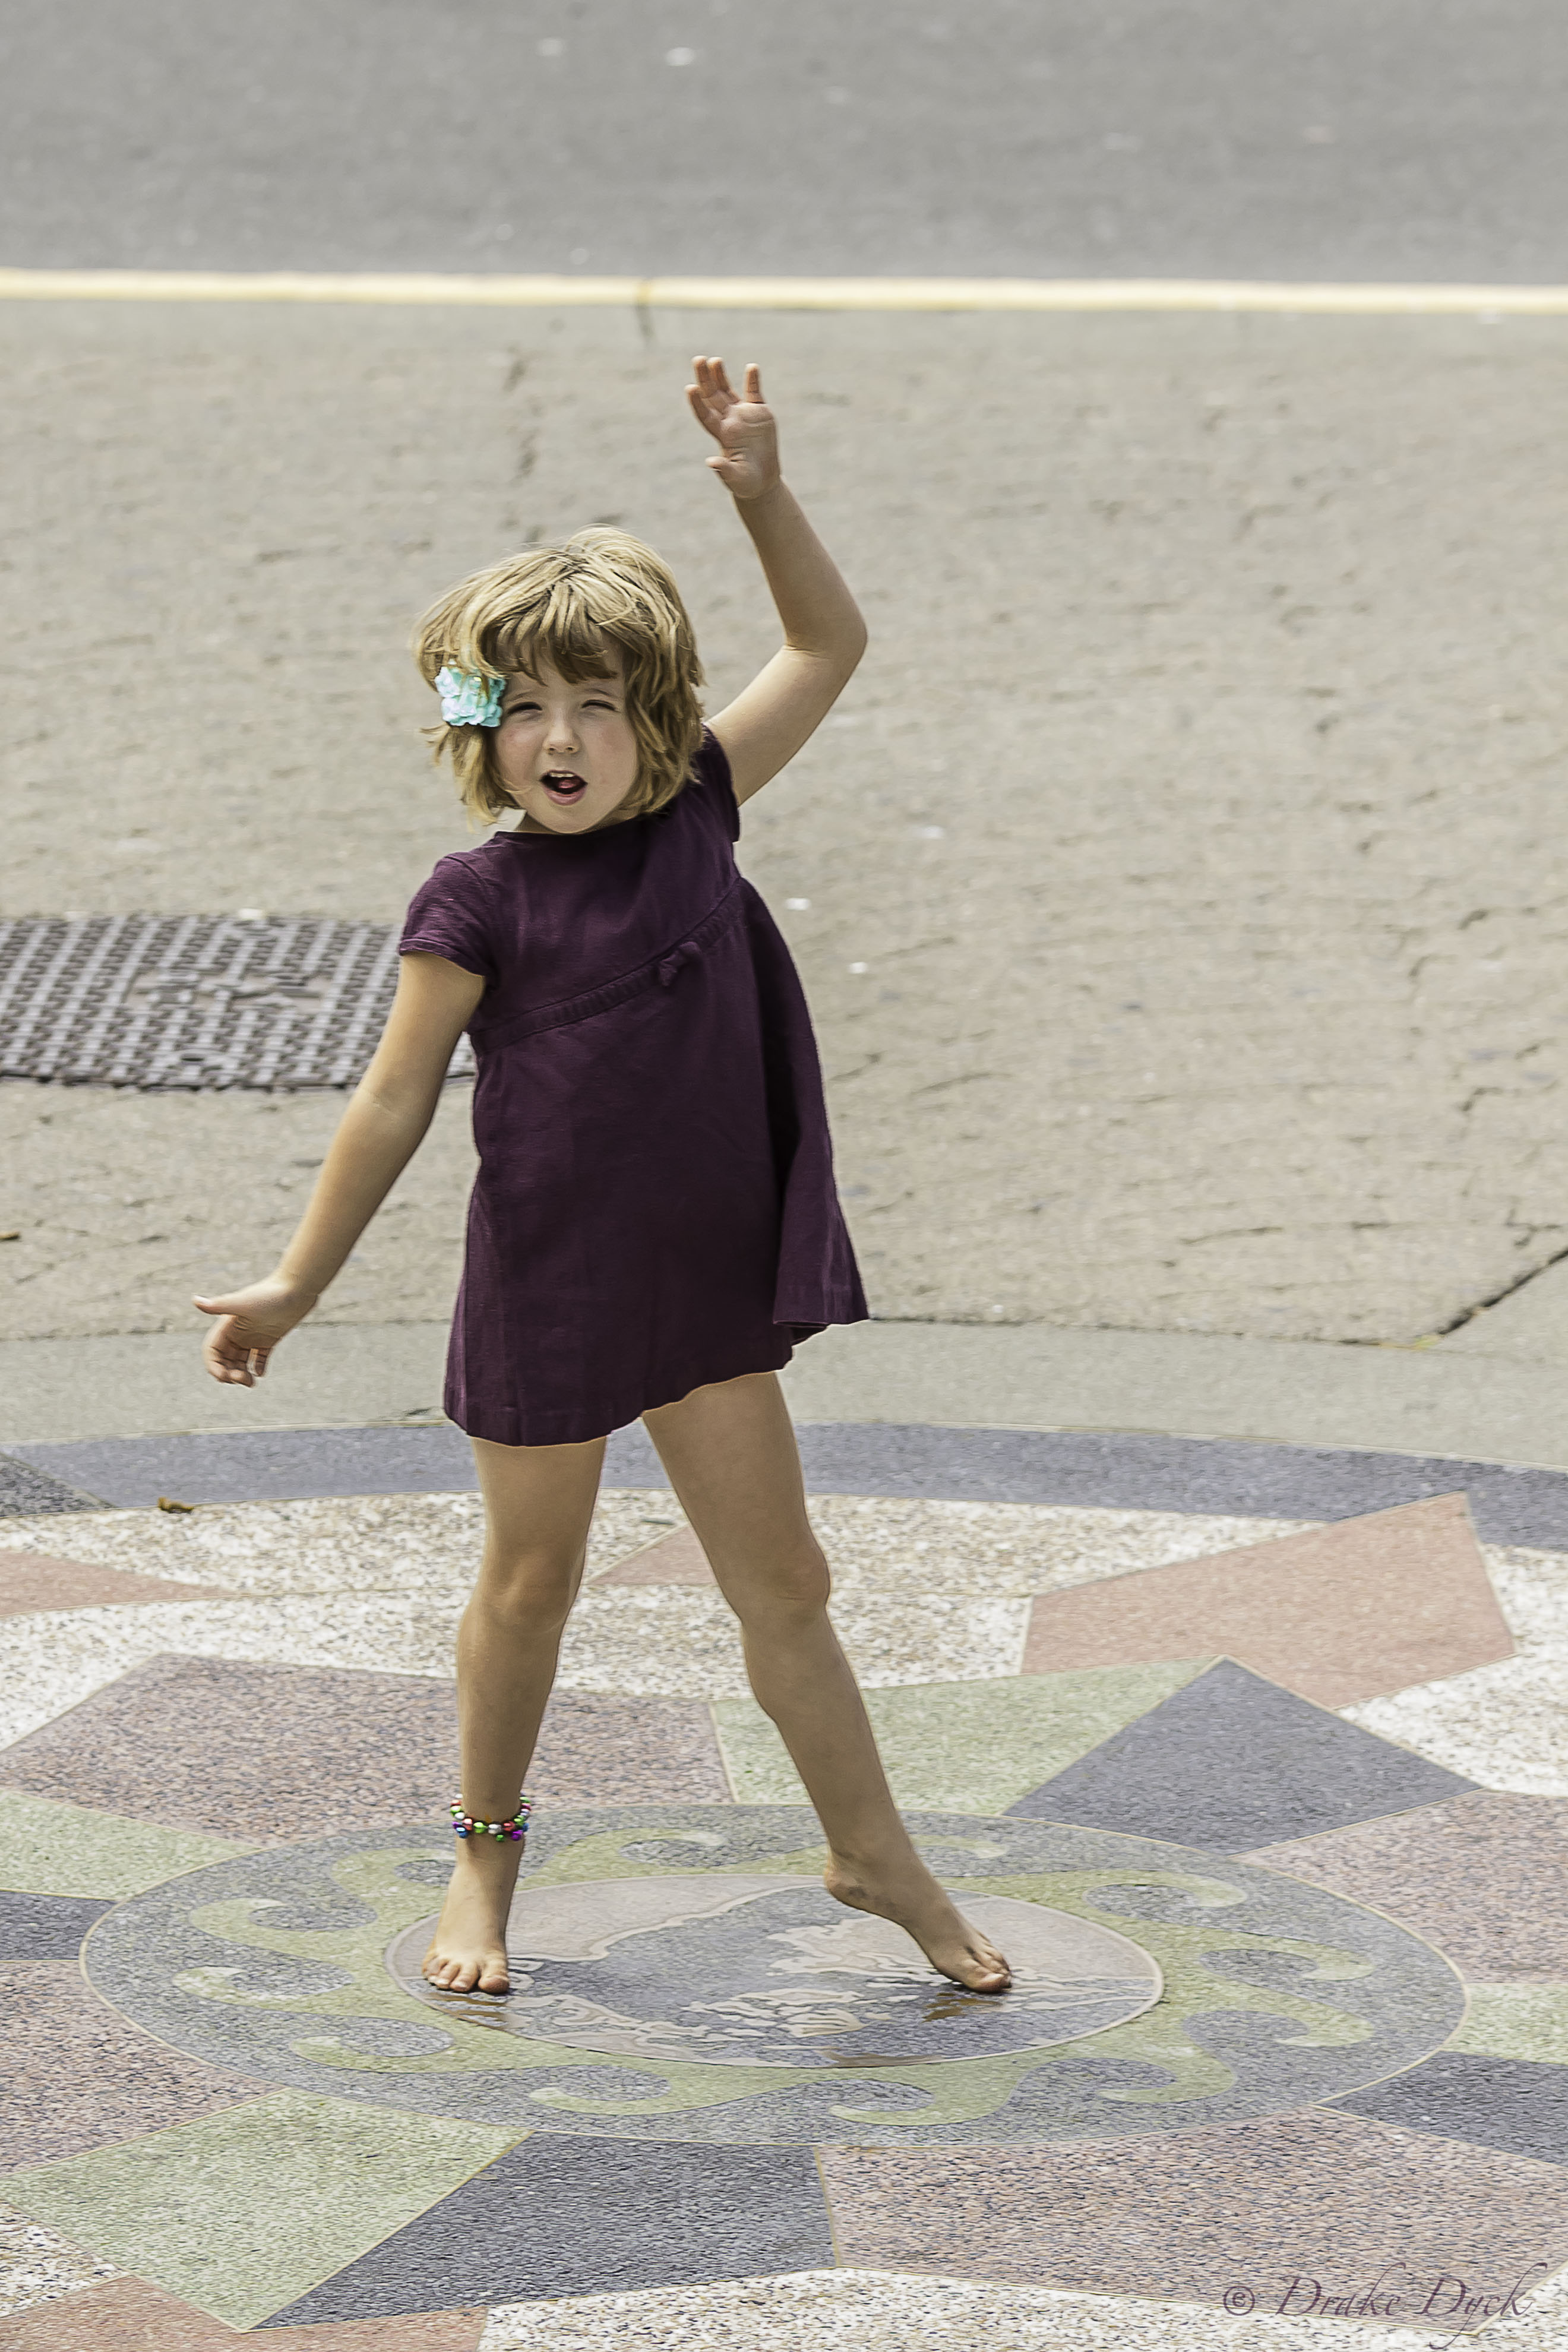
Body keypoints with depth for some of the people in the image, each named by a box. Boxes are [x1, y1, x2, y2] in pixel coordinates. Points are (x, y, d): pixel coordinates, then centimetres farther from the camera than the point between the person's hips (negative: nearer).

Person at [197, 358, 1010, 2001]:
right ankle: (486, 1855, 32)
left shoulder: (693, 819, -1)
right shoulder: (477, 905, -12)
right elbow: (393, 1107, -6)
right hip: (546, 1296, -3)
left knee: (782, 1579, 11)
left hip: (707, 1284, 3)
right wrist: (297, 1283, -4)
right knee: (529, 1585, 13)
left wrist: (765, 498, -7)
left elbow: (828, 647, 6)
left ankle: (872, 1849, 24)